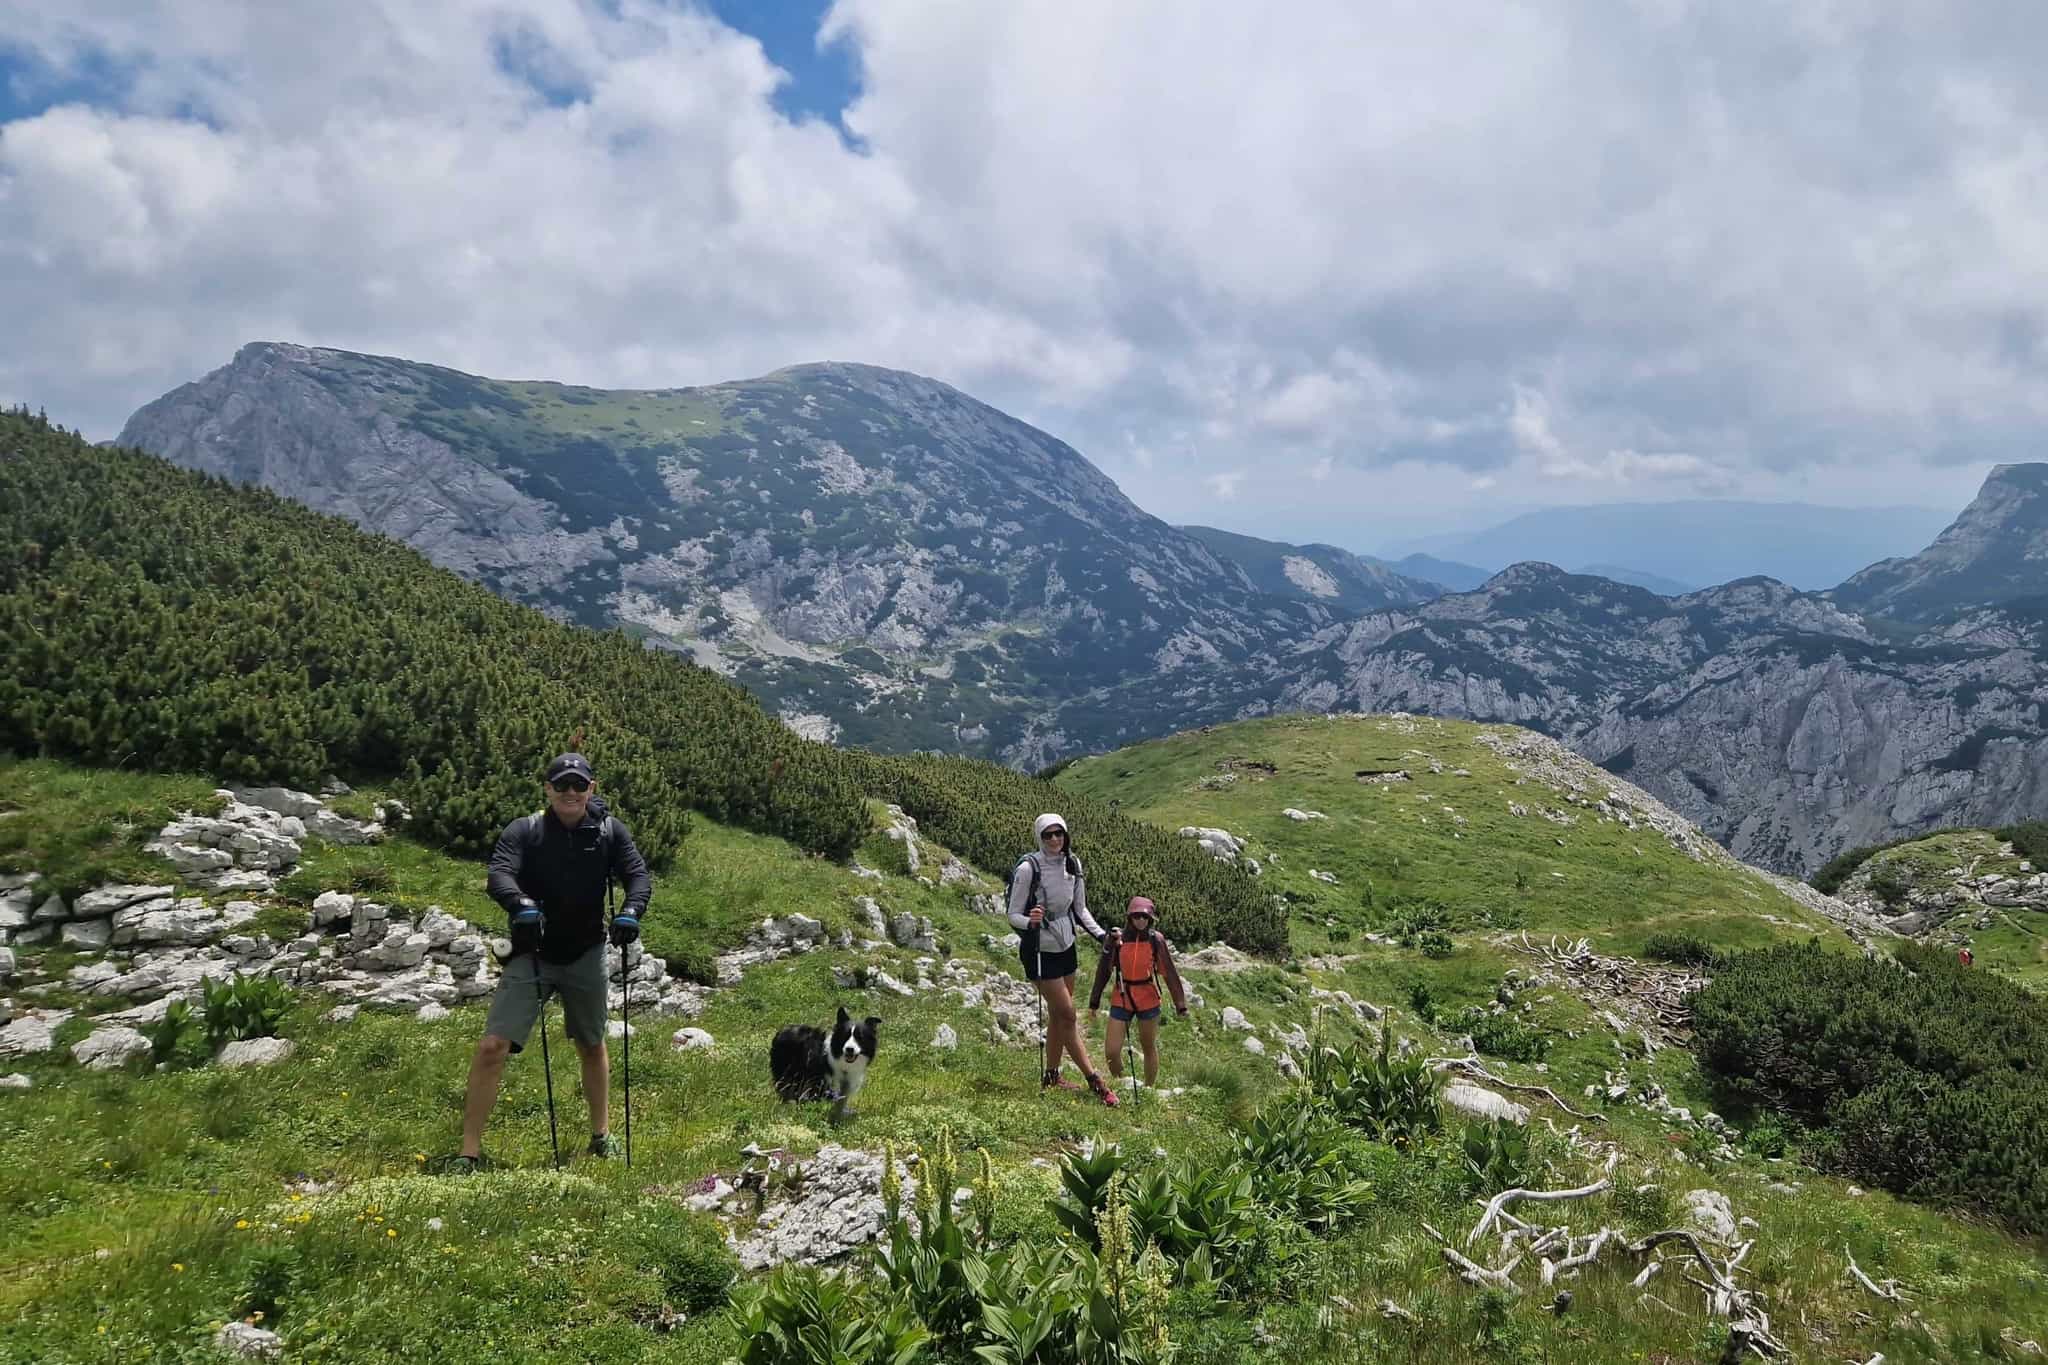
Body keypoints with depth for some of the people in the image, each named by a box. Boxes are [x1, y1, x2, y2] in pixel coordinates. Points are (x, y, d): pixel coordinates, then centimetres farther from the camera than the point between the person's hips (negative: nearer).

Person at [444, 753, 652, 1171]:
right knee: (492, 1046, -12)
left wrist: (631, 911, -31)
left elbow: (638, 874, -10)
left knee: (592, 1044, 16)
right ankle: (470, 1151, 1)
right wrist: (521, 904, -44)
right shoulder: (524, 831, -9)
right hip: (531, 953, -2)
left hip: (585, 955, 2)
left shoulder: (609, 830, -4)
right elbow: (498, 875, -23)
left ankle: (602, 1135, 34)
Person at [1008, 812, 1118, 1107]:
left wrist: (1101, 935, 0)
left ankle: (1051, 1077, 27)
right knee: (1068, 1015, -4)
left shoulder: (1073, 865, -2)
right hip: (1039, 951, -6)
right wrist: (1029, 921, -36)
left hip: (1065, 946, 6)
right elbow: (1013, 916, -15)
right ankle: (1094, 1081, 3)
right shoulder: (1028, 868, -20)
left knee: (1058, 1015, 13)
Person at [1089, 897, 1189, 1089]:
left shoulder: (1156, 940, -6)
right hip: (1121, 999, 0)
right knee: (1112, 1051, -3)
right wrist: (1094, 1001, 6)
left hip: (1148, 1001, 0)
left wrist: (1180, 1003, 0)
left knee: (1149, 1048, 15)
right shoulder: (1117, 938, -6)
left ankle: (1149, 1088, 32)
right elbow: (1103, 971, 3)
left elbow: (1169, 973, 0)